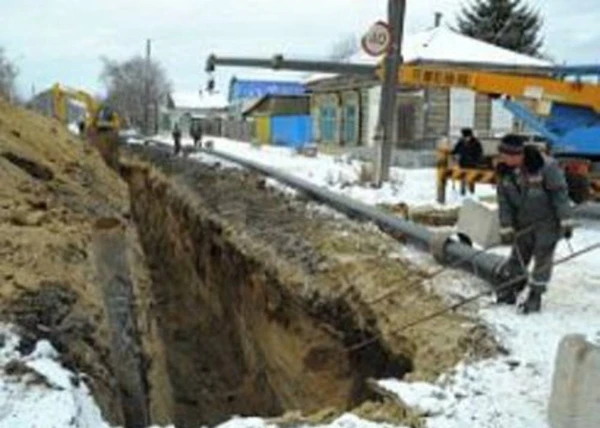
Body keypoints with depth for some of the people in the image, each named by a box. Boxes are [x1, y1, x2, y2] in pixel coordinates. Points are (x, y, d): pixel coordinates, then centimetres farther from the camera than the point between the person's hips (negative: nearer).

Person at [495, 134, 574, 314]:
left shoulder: (546, 166, -24)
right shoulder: (504, 171, -8)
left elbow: (560, 193, -18)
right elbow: (503, 200, -2)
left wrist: (565, 221, -19)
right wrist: (506, 227, -5)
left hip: (548, 221, -5)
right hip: (523, 223, 5)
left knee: (542, 258, 1)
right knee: (518, 256, 13)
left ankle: (533, 296, 11)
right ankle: (512, 290, 28)